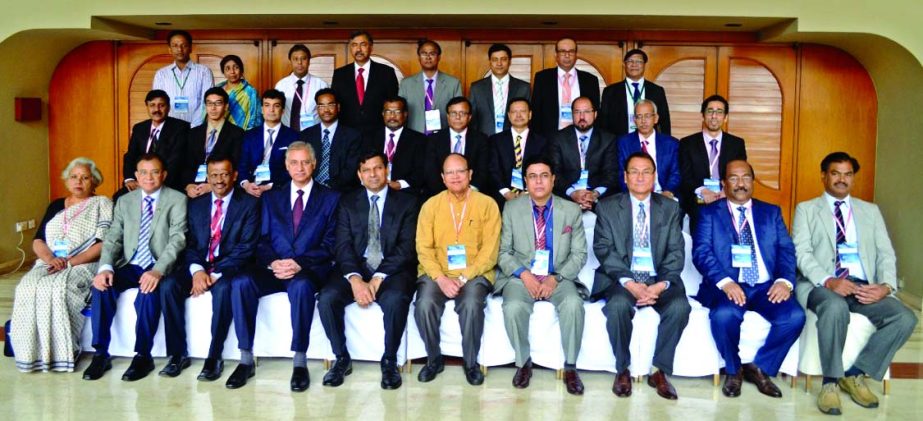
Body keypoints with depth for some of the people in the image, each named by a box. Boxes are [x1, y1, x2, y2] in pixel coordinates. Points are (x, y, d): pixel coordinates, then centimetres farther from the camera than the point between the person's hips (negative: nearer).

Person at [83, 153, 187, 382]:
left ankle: (143, 356, -17)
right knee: (102, 286, -23)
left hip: (159, 267, -4)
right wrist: (106, 267, -14)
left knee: (148, 291, -33)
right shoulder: (124, 201, 14)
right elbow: (113, 238, 7)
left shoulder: (177, 200, 0)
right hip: (129, 266, 4)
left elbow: (177, 239, -11)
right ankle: (101, 354, -12)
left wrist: (158, 270, -27)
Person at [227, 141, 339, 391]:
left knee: (301, 286, -37)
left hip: (309, 271, -3)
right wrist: (273, 262, -12)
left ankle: (300, 363, -27)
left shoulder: (330, 198, 9)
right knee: (240, 283, -26)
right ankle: (246, 360, -17)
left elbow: (329, 245, 0)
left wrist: (300, 264, -15)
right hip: (274, 269, 3)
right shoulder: (272, 197, 18)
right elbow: (263, 240, 10)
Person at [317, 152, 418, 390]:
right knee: (327, 298, -25)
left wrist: (379, 278, -17)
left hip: (392, 271, -2)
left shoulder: (406, 202, 7)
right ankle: (341, 358, -4)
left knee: (395, 299, -34)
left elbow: (406, 247, -4)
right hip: (355, 269, 2)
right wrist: (355, 279, -18)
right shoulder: (348, 203, 13)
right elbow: (343, 245, 1)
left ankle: (389, 361, -11)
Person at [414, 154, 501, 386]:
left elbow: (489, 251, -4)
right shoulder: (431, 205, 5)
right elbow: (424, 248, 0)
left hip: (474, 273, -1)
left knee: (471, 305, -30)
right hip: (437, 273, 2)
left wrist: (464, 278, -15)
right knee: (425, 305, -26)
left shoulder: (487, 204, 0)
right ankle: (434, 359, -1)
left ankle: (471, 362, -7)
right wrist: (441, 278, -15)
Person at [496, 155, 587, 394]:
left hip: (559, 278, 0)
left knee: (573, 304, -31)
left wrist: (555, 278, -13)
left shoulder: (571, 211, 3)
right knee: (513, 307, -31)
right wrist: (524, 275, -14)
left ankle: (570, 367, -11)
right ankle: (523, 362, -5)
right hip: (521, 276, 0)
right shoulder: (512, 209, 3)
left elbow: (579, 254, 2)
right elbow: (504, 251, 3)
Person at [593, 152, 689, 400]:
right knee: (618, 305, -33)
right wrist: (628, 282, -18)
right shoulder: (607, 207, 6)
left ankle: (660, 371, -8)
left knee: (680, 306, -28)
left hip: (659, 279, 2)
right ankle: (622, 370, -9)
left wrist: (662, 283, -16)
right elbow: (603, 249, -3)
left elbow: (676, 251, 3)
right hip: (621, 278, -1)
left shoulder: (670, 208, 11)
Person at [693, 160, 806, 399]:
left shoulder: (771, 212, 19)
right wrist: (725, 282, -21)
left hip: (766, 286, 3)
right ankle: (733, 370, -2)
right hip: (728, 286, -3)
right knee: (724, 315, -34)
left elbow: (786, 250, 8)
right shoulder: (709, 213, 10)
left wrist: (784, 280, -12)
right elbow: (701, 253, -4)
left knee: (795, 316, -25)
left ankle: (759, 367, 0)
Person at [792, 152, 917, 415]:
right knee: (835, 308, -38)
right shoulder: (806, 209, 11)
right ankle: (830, 381, -19)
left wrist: (886, 285, -10)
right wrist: (828, 281, -21)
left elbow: (885, 253, 11)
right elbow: (802, 253, -3)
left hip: (864, 286, 4)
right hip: (822, 285, -4)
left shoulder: (871, 211, 21)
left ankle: (855, 374, -6)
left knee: (905, 318, -23)